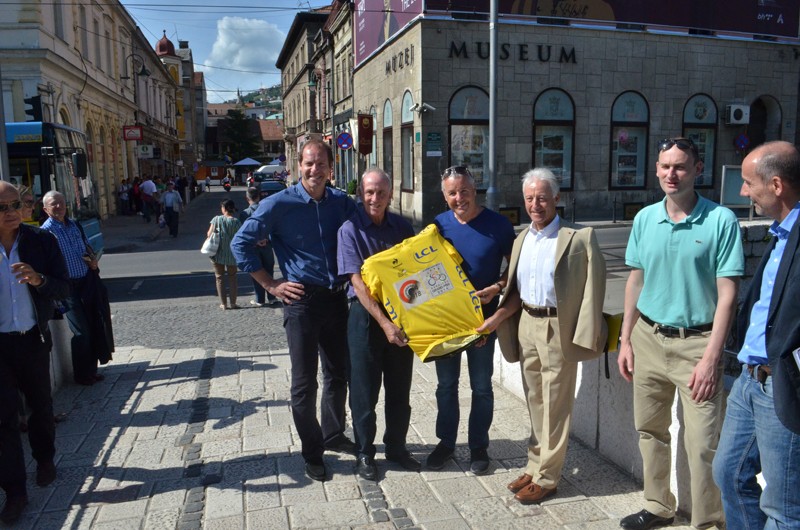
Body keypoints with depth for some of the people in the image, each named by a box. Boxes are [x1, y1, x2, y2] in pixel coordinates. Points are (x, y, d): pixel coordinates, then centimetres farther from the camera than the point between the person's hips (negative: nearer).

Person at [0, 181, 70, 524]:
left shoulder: (42, 241, -7)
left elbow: (63, 289, -7)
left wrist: (39, 280, -26)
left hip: (33, 339, 1)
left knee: (40, 404, 19)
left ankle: (44, 458, 42)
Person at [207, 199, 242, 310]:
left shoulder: (216, 219, -7)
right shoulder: (236, 222, -8)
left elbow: (209, 235, -5)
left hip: (218, 254, 0)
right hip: (232, 255, 0)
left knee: (219, 278, 10)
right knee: (232, 278, 14)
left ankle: (223, 304, 10)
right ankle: (233, 303, 12)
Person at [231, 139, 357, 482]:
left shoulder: (342, 203, 3)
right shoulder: (279, 205, -9)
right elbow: (241, 243, -6)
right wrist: (271, 285, -8)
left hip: (337, 299, 5)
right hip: (301, 300, -4)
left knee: (338, 374, 17)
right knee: (304, 382, 3)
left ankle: (333, 435, 38)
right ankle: (312, 454, 19)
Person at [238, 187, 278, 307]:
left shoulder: (244, 213, -10)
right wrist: (266, 239, -4)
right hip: (267, 245, 2)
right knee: (269, 271, 13)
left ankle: (260, 300, 13)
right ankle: (272, 298, 18)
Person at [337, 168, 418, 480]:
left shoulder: (401, 227, 5)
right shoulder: (350, 229, -8)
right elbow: (357, 282, -13)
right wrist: (384, 323, -19)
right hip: (366, 315, -4)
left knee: (399, 387, 13)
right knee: (364, 389, 6)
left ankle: (396, 447, 29)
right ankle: (365, 453, 21)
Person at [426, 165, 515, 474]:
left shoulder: (498, 225, -10)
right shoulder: (437, 225, -1)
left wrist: (496, 288, -18)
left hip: (483, 317, -2)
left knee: (481, 387, 10)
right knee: (446, 385, 14)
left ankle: (478, 446, 27)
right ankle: (446, 441, 32)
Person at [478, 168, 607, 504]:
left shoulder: (578, 238, -11)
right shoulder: (521, 240, 10)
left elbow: (593, 289, -12)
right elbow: (516, 290, 12)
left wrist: (584, 336, -15)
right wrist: (497, 319, 2)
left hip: (558, 328, -6)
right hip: (526, 324, 7)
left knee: (555, 406, 5)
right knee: (534, 401, 17)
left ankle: (547, 478, 19)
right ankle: (535, 466, 32)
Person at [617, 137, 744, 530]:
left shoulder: (721, 220, -9)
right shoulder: (645, 218, 4)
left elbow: (727, 294, -10)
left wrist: (711, 357, -16)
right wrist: (625, 339, 8)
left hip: (696, 342, -4)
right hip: (648, 337, 5)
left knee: (702, 444, -3)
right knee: (650, 431, 16)